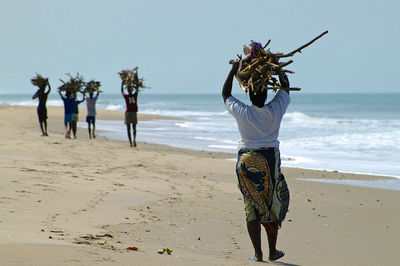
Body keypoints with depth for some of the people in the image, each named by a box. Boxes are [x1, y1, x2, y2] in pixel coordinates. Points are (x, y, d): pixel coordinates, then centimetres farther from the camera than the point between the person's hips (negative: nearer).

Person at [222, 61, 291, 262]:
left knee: (251, 208, 2)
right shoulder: (275, 111, -4)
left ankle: (258, 254, -1)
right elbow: (285, 88, 14)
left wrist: (233, 71, 17)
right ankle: (273, 251, 16)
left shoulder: (242, 112, -8)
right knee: (272, 206, 11)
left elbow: (225, 95, 11)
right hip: (271, 160, 1)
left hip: (247, 162, -1)